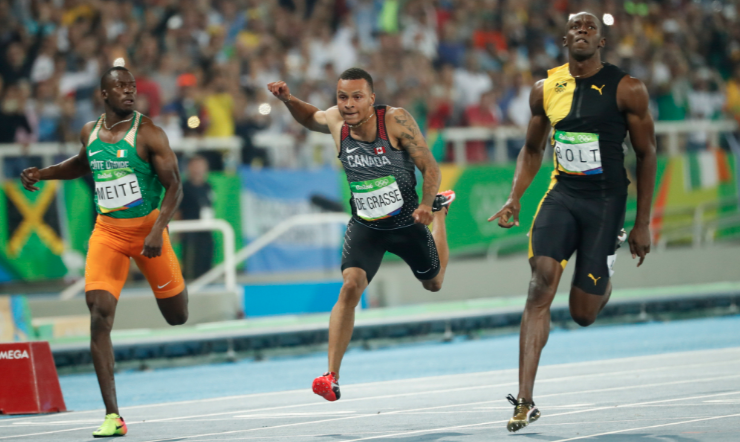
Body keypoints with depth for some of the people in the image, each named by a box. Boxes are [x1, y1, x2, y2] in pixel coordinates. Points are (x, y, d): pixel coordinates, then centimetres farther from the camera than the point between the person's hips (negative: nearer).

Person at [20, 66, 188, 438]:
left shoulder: (147, 133, -11)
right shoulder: (90, 132, 4)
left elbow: (174, 186, -12)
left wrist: (158, 231, -25)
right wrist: (43, 174, 13)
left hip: (146, 226, -3)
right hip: (107, 230, 3)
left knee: (177, 316, 8)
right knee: (100, 315, -14)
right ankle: (112, 416, -14)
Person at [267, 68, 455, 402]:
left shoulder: (396, 120, -22)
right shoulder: (335, 121, -12)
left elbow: (430, 167, -17)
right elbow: (310, 117, 13)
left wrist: (426, 205, -33)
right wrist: (288, 101, -7)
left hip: (407, 223, -1)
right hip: (365, 226, 1)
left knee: (434, 284, 26)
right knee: (350, 287, -24)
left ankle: (439, 210, 56)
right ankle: (332, 377, -27)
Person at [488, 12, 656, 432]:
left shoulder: (627, 90, -7)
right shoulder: (546, 90, 3)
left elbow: (647, 154, 0)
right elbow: (532, 150, 17)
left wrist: (643, 223, -2)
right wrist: (514, 199, 2)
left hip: (605, 200, -2)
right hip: (561, 194, 2)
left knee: (583, 314, 1)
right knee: (541, 284, -18)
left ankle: (608, 266, 40)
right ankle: (525, 401, -18)